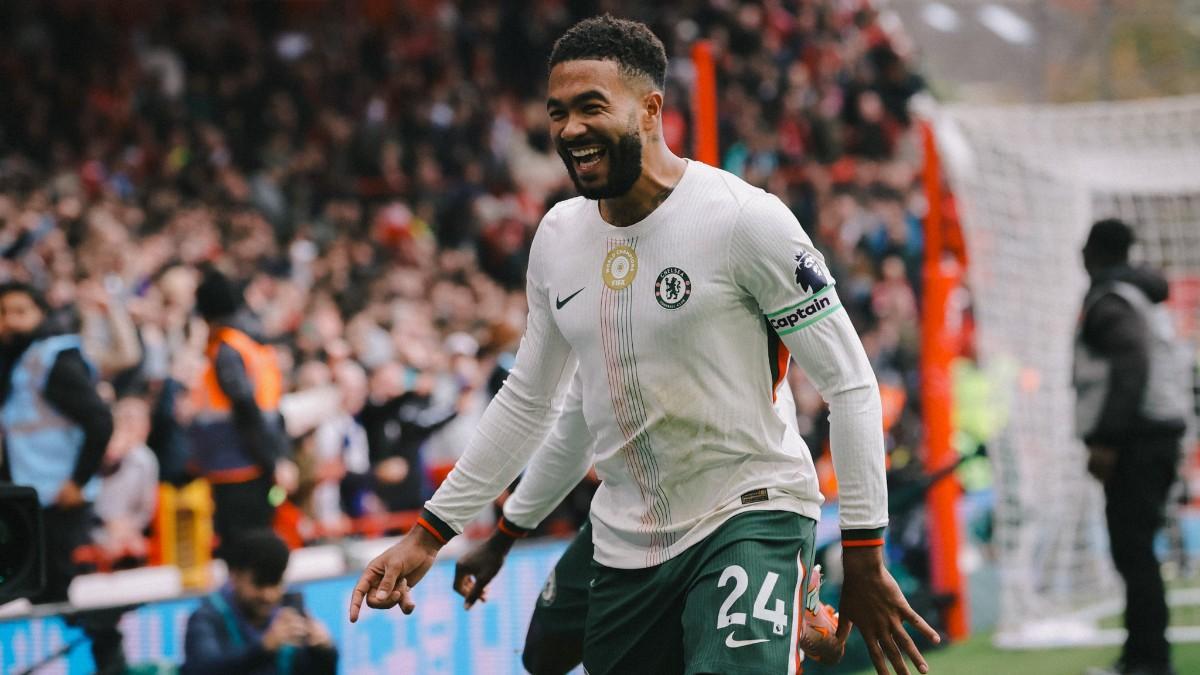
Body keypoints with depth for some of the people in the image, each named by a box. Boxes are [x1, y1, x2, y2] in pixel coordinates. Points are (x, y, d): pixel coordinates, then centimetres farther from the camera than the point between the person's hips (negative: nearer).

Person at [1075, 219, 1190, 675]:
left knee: (1132, 548, -13)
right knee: (1135, 548, 13)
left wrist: (1105, 442, -24)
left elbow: (1130, 369, -22)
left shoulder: (1109, 301, -10)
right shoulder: (1147, 299, 21)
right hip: (1161, 433, 10)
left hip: (1133, 443, -10)